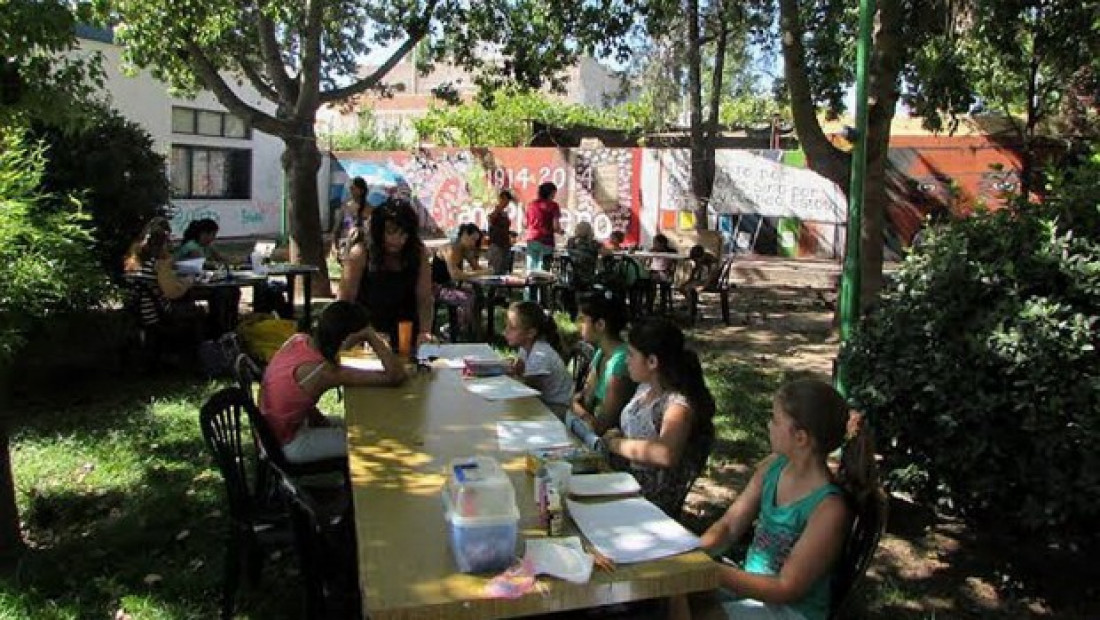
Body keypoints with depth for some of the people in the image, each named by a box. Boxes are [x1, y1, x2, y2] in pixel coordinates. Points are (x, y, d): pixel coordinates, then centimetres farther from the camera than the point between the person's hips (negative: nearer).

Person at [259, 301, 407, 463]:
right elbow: (396, 376, -35)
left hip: (270, 430, 8)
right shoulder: (323, 371, -33)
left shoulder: (299, 339, -10)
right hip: (287, 444, -8)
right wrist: (372, 336, -30)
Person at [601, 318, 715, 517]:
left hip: (652, 505, -7)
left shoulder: (679, 404, -19)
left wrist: (617, 444, -24)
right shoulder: (645, 388, 6)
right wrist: (616, 434, 0)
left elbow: (666, 454, -37)